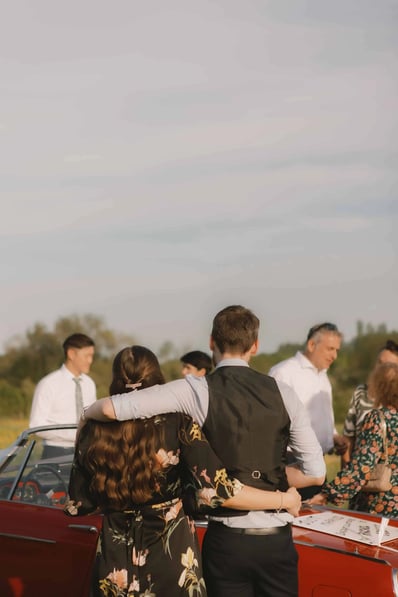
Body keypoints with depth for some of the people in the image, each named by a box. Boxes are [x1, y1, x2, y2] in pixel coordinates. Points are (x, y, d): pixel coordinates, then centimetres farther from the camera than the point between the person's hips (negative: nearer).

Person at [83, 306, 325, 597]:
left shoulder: (198, 390, -7)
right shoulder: (282, 394, 0)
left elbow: (110, 408, -13)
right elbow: (315, 473, 1)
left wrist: (87, 415, 9)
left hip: (227, 539, -2)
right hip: (276, 540, 2)